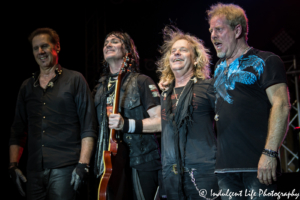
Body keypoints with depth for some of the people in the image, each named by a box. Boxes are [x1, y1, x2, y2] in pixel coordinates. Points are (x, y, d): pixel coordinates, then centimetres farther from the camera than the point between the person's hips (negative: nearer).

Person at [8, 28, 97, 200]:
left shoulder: (74, 80, 4)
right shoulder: (27, 87, 17)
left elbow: (88, 127, -3)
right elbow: (18, 131, 17)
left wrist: (83, 164, -11)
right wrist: (13, 165, 7)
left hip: (64, 168, -4)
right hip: (34, 171, 4)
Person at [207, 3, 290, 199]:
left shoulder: (265, 61, -1)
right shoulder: (219, 68, 19)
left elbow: (281, 106, -11)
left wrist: (270, 153, -19)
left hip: (257, 164, -6)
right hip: (225, 166, 6)